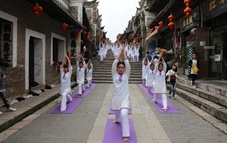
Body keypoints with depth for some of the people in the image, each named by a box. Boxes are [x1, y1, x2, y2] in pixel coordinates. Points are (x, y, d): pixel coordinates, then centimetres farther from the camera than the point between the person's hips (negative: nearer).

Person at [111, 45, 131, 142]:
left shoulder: (126, 75, 2)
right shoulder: (114, 74, 2)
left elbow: (127, 63, -4)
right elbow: (115, 62, -4)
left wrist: (124, 52, 2)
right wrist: (120, 51, 0)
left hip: (125, 97, -2)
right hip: (116, 97, 3)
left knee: (124, 114, -21)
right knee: (117, 112, 24)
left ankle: (126, 135, -15)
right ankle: (118, 120, 61)